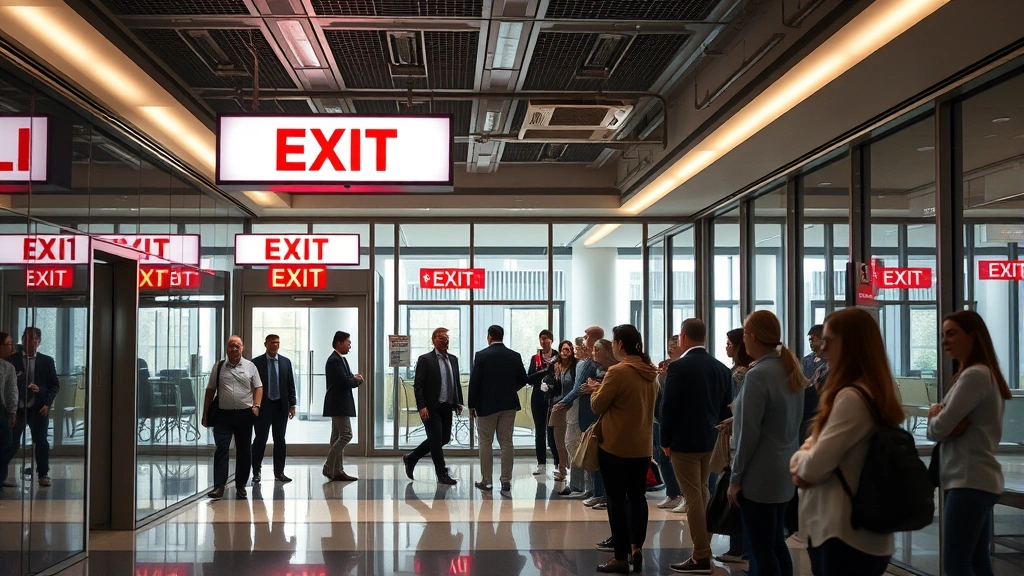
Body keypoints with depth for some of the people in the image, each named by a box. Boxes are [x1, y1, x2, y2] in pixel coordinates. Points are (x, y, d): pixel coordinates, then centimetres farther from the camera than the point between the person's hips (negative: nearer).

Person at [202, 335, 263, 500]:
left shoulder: (250, 366, 7)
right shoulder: (218, 367, 7)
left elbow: (258, 387, 7)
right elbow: (210, 390, 9)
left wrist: (256, 406, -9)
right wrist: (205, 413, 6)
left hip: (245, 414, 1)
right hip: (223, 414, -1)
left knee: (244, 451, 7)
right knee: (221, 449, -8)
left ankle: (241, 487, 17)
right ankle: (218, 487, -9)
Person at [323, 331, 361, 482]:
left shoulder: (340, 359, 17)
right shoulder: (335, 360, -16)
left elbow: (347, 380, 17)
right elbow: (345, 382, -24)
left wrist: (354, 378, -4)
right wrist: (357, 380, -5)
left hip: (340, 404, 11)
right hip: (339, 404, -11)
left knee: (338, 436, 11)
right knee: (346, 435, -12)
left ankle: (337, 471, 14)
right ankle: (328, 467, -8)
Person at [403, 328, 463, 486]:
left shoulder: (453, 359, 12)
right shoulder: (425, 359, -6)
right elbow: (418, 384, -10)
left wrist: (459, 403, 8)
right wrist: (422, 406, -18)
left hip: (447, 407, 7)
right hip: (431, 407, -7)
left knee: (444, 438, 11)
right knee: (436, 439, -3)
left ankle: (411, 458, 26)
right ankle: (442, 474, 8)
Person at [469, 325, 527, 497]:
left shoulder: (481, 355, -10)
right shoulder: (515, 356, 0)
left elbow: (474, 381, -10)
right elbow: (523, 380, 6)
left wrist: (472, 405, -1)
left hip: (486, 405, -3)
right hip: (509, 405, 3)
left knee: (485, 442, 8)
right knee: (506, 442, 5)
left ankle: (486, 481, 12)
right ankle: (506, 483, 2)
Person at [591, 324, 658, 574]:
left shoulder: (617, 371, -18)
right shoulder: (650, 372, 4)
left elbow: (597, 406, -11)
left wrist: (596, 391, 11)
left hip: (616, 446, -7)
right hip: (643, 446, 7)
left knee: (617, 499, 2)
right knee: (637, 496, 16)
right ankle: (636, 547, 13)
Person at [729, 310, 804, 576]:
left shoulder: (758, 375, -18)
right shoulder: (791, 369, 7)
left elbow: (749, 433, -18)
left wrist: (735, 478, -11)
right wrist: (740, 411, 16)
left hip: (759, 476, -8)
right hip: (784, 473, 8)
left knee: (762, 550, 0)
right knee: (776, 544, 16)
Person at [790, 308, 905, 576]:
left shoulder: (851, 397, -20)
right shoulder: (873, 394, 12)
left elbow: (816, 465, -20)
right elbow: (815, 444, 17)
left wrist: (800, 461, 2)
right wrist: (800, 463, -4)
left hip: (844, 535, -9)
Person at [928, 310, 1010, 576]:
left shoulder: (974, 375, -15)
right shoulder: (983, 374, 17)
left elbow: (939, 428, -19)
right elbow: (940, 428, 14)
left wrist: (934, 417, 3)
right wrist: (938, 413, -9)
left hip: (970, 480, -10)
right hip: (975, 478, 10)